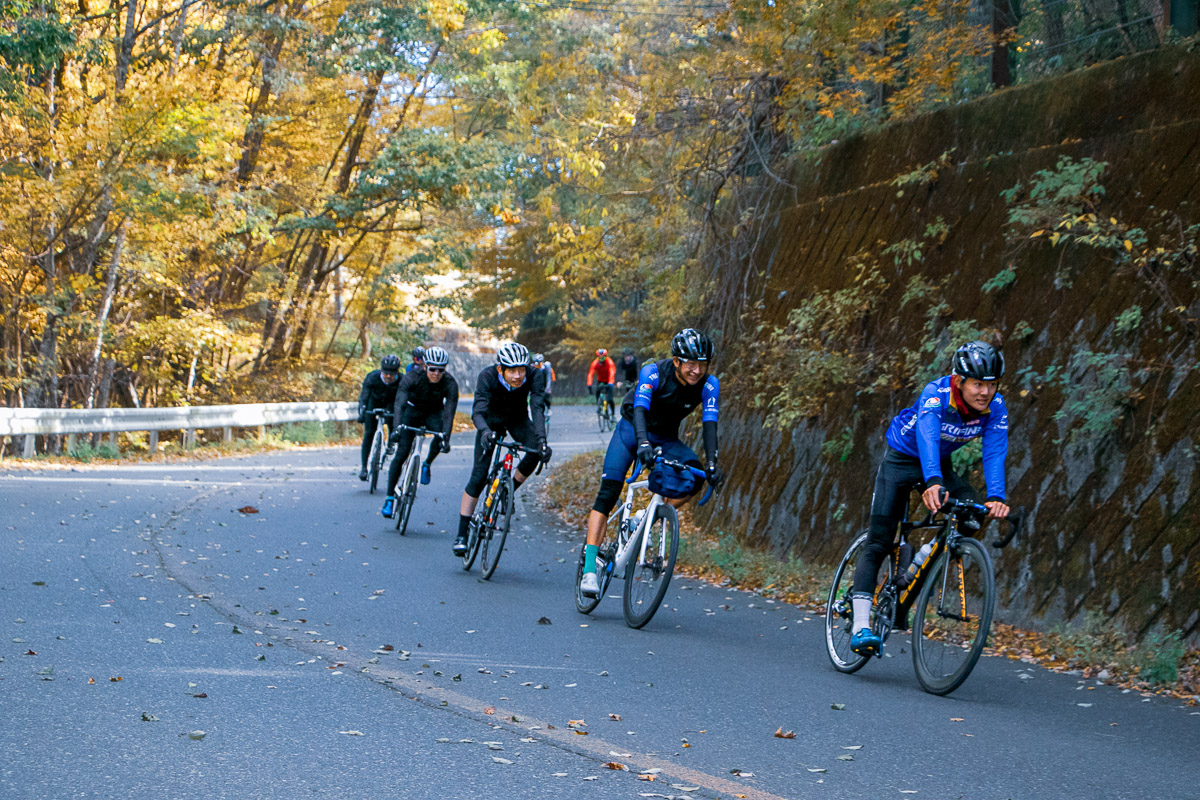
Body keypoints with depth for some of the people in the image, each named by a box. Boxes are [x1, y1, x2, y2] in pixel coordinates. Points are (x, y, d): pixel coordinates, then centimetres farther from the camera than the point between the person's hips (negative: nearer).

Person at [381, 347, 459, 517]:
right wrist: (396, 429, -54)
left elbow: (449, 412, -34)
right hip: (412, 411, -1)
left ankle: (427, 464, -2)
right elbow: (400, 404, -39)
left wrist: (446, 437, -49)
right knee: (401, 454, -13)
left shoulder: (450, 384, -27)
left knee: (440, 434, -32)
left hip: (433, 413, 1)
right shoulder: (412, 377, -30)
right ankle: (389, 499, -4)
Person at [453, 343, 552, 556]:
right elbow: (478, 411, -40)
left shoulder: (535, 377, -30)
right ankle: (462, 534, -6)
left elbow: (537, 409, -38)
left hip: (518, 420, 2)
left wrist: (541, 440, -54)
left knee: (537, 451, -29)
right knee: (479, 475, -13)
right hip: (492, 420, -2)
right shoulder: (487, 377, -33)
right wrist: (485, 432, -62)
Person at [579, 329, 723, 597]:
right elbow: (640, 409, -39)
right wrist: (643, 443, -57)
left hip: (667, 439, 3)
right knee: (608, 494, -17)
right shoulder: (653, 373, -27)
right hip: (632, 430, -3)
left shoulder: (709, 385, -19)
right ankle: (590, 569, -20)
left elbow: (710, 424, -27)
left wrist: (712, 464, -42)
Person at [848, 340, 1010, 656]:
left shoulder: (996, 408, -20)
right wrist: (933, 483, -66)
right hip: (902, 458, -4)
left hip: (940, 465, 4)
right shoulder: (936, 395, -33)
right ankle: (860, 627, -17)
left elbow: (995, 454, -28)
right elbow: (927, 438, -49)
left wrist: (995, 497, -47)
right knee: (878, 545, -12)